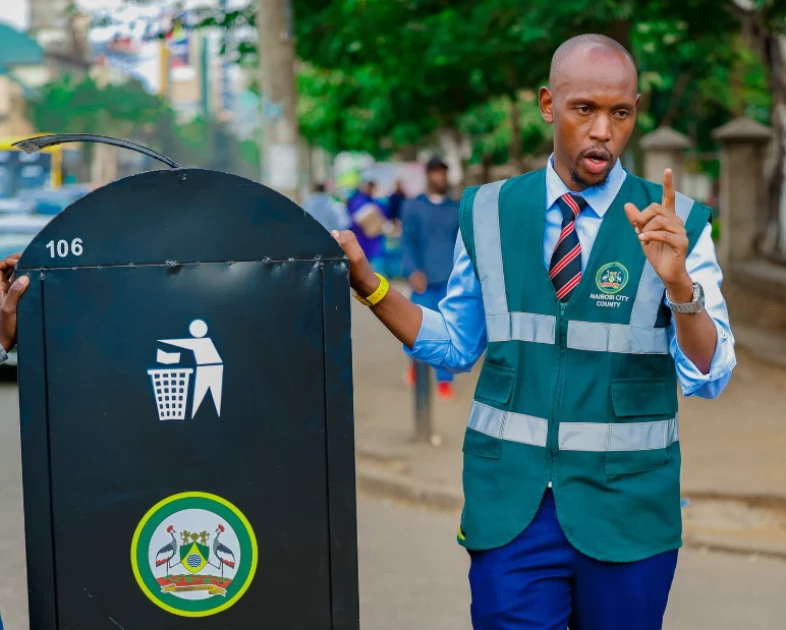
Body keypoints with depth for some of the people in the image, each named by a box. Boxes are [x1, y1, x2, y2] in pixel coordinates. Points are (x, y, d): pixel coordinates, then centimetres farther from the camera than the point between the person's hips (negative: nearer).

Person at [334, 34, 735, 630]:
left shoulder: (678, 223, -5)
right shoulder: (487, 214, 2)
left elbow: (709, 378, -10)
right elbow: (455, 343, 9)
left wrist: (677, 281, -27)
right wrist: (364, 279, -2)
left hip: (626, 508, 0)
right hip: (510, 504, 1)